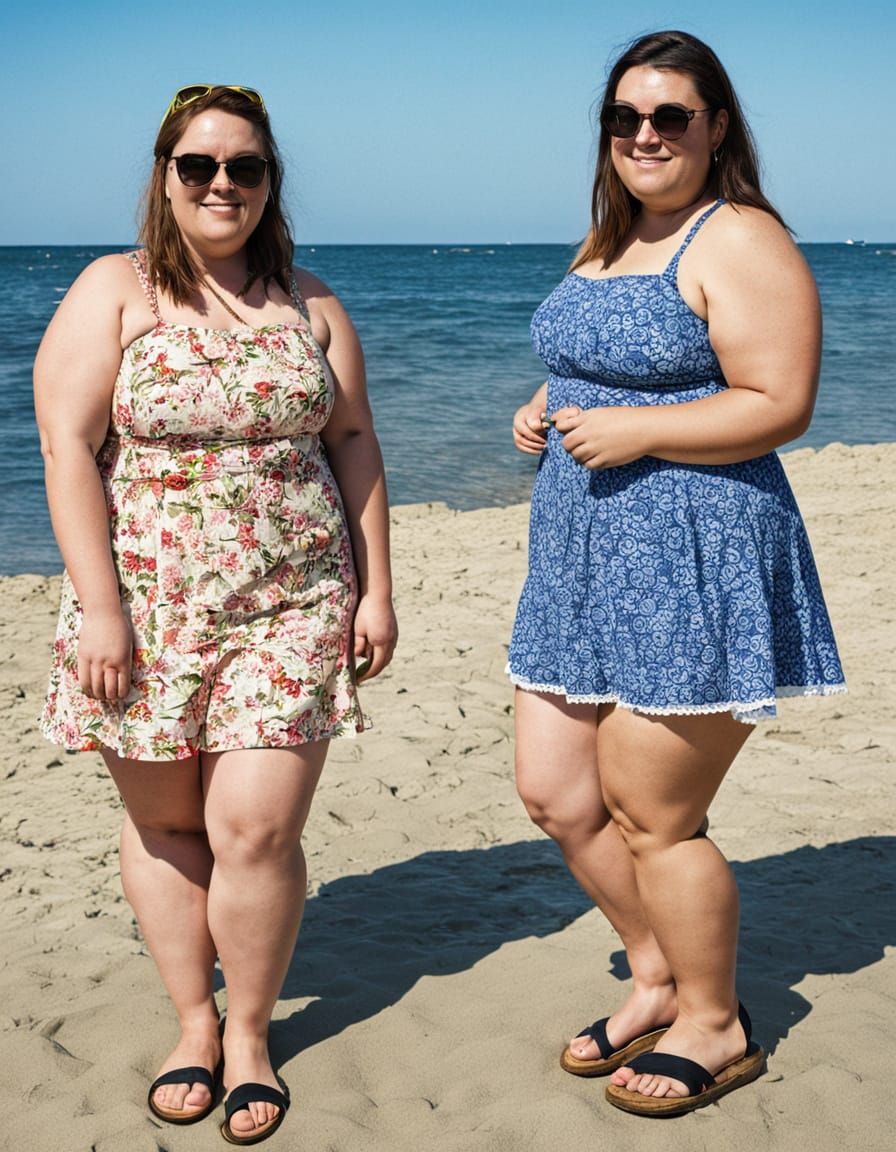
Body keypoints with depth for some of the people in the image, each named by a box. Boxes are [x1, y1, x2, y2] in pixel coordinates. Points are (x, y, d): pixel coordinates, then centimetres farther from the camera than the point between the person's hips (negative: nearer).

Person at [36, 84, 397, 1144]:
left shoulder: (309, 303, 10)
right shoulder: (114, 292, -1)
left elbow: (354, 445, 12)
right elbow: (68, 448, -7)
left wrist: (375, 589, 6)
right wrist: (101, 608, -13)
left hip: (290, 605, 1)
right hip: (147, 605, -1)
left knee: (257, 829, -5)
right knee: (163, 824, 8)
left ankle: (250, 1034, 17)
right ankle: (193, 1020, 27)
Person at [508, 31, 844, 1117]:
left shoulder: (740, 242, -10)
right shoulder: (609, 243, 17)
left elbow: (779, 405, -18)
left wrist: (631, 430, -20)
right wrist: (545, 410, 9)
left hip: (693, 561, -9)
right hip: (583, 555, 9)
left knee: (650, 814, -1)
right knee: (554, 790, 11)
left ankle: (716, 1027, 22)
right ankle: (658, 976, 32)